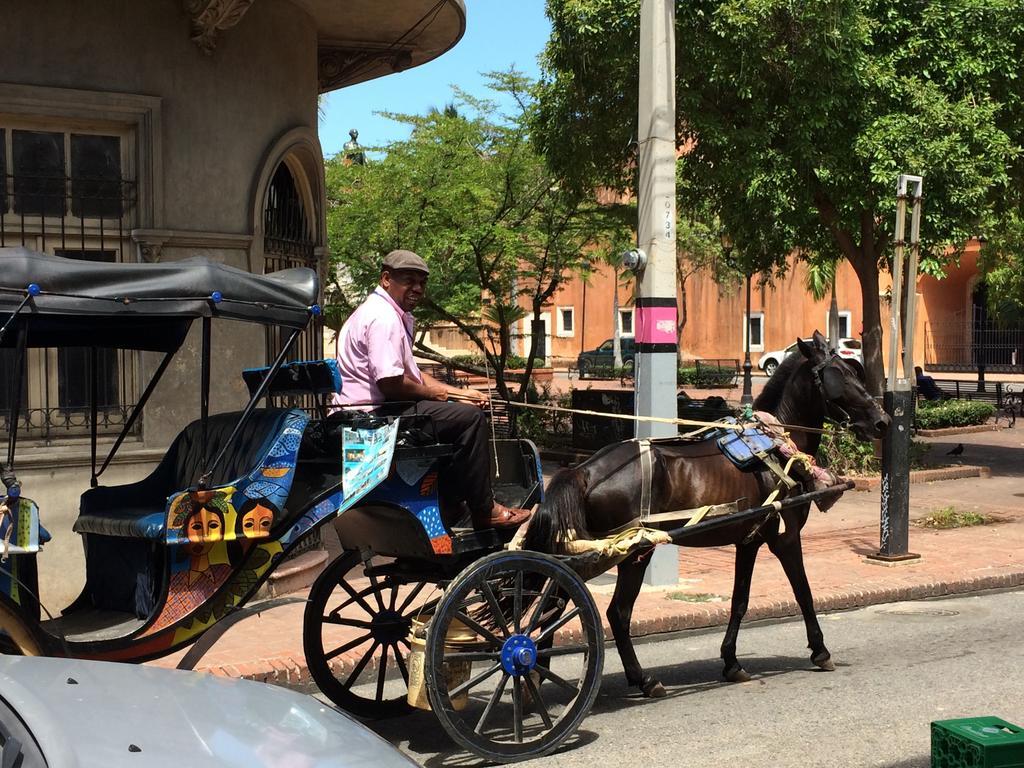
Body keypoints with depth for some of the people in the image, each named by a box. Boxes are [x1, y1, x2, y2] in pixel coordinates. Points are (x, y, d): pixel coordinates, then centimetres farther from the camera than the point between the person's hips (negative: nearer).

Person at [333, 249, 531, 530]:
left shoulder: (396, 315, 19)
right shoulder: (383, 317, -17)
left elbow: (412, 374, 21)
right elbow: (391, 383, -24)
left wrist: (460, 393, 13)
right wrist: (436, 395, -8)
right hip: (373, 415, -12)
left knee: (462, 411, 23)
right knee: (470, 417, -15)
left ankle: (452, 503, 21)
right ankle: (483, 511, -9)